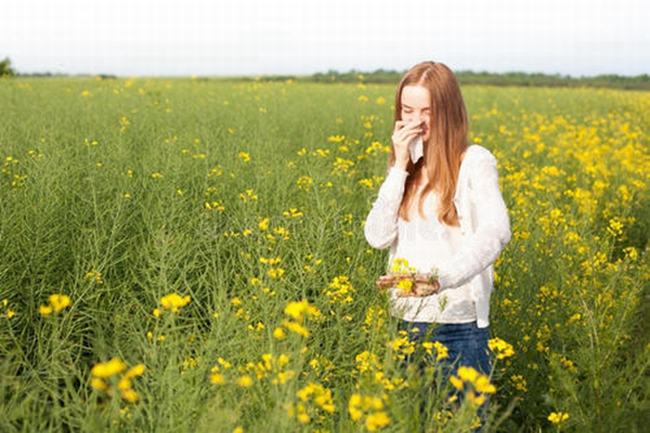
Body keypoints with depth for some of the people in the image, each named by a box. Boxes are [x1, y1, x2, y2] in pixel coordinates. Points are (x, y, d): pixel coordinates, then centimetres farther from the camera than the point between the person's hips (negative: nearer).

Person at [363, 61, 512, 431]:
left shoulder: (474, 162, -7)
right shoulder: (407, 165, 11)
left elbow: (496, 231, -24)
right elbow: (377, 237, 0)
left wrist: (440, 278, -39)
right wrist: (400, 168, -7)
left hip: (459, 327, -5)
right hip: (407, 323, 5)